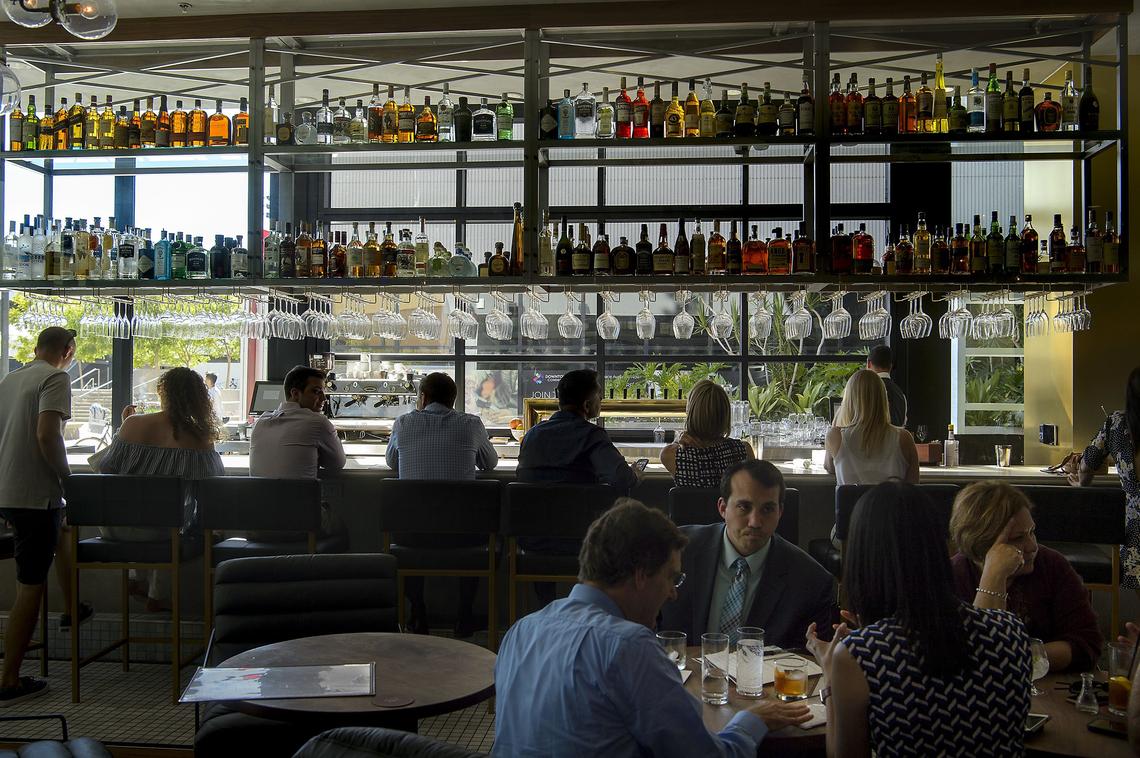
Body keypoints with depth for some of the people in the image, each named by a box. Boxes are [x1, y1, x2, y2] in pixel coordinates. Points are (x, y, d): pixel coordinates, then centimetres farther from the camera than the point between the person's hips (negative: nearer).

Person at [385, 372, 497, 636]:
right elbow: (490, 463, 19)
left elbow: (391, 461, 21)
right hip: (460, 532, -1)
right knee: (484, 529, 34)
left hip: (413, 533, 1)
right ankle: (465, 616, 29)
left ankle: (418, 615, 32)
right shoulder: (471, 424, 1)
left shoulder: (403, 423, 2)